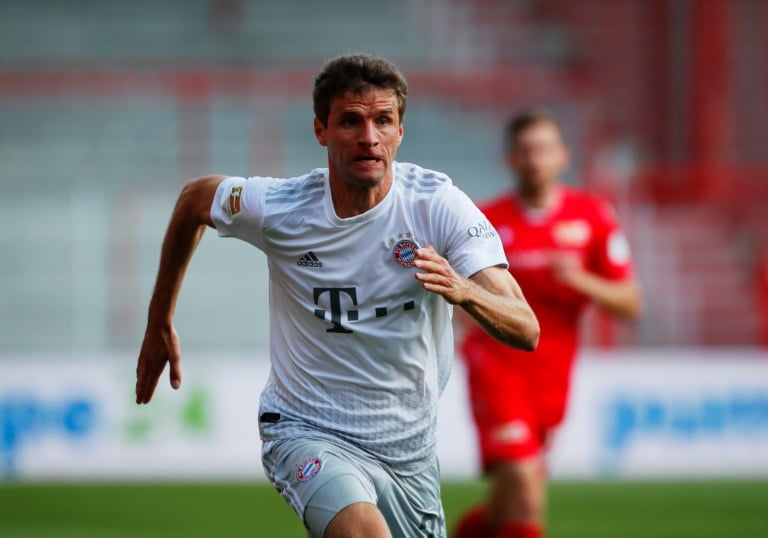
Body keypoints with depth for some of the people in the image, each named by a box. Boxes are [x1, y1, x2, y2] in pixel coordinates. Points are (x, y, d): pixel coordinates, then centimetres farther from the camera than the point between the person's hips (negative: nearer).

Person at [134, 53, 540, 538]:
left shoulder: (439, 204, -14)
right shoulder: (276, 207, -13)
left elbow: (526, 332, -21)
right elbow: (195, 198, 10)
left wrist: (465, 291, -43)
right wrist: (160, 325, 16)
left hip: (409, 447, 3)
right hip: (308, 433, -3)